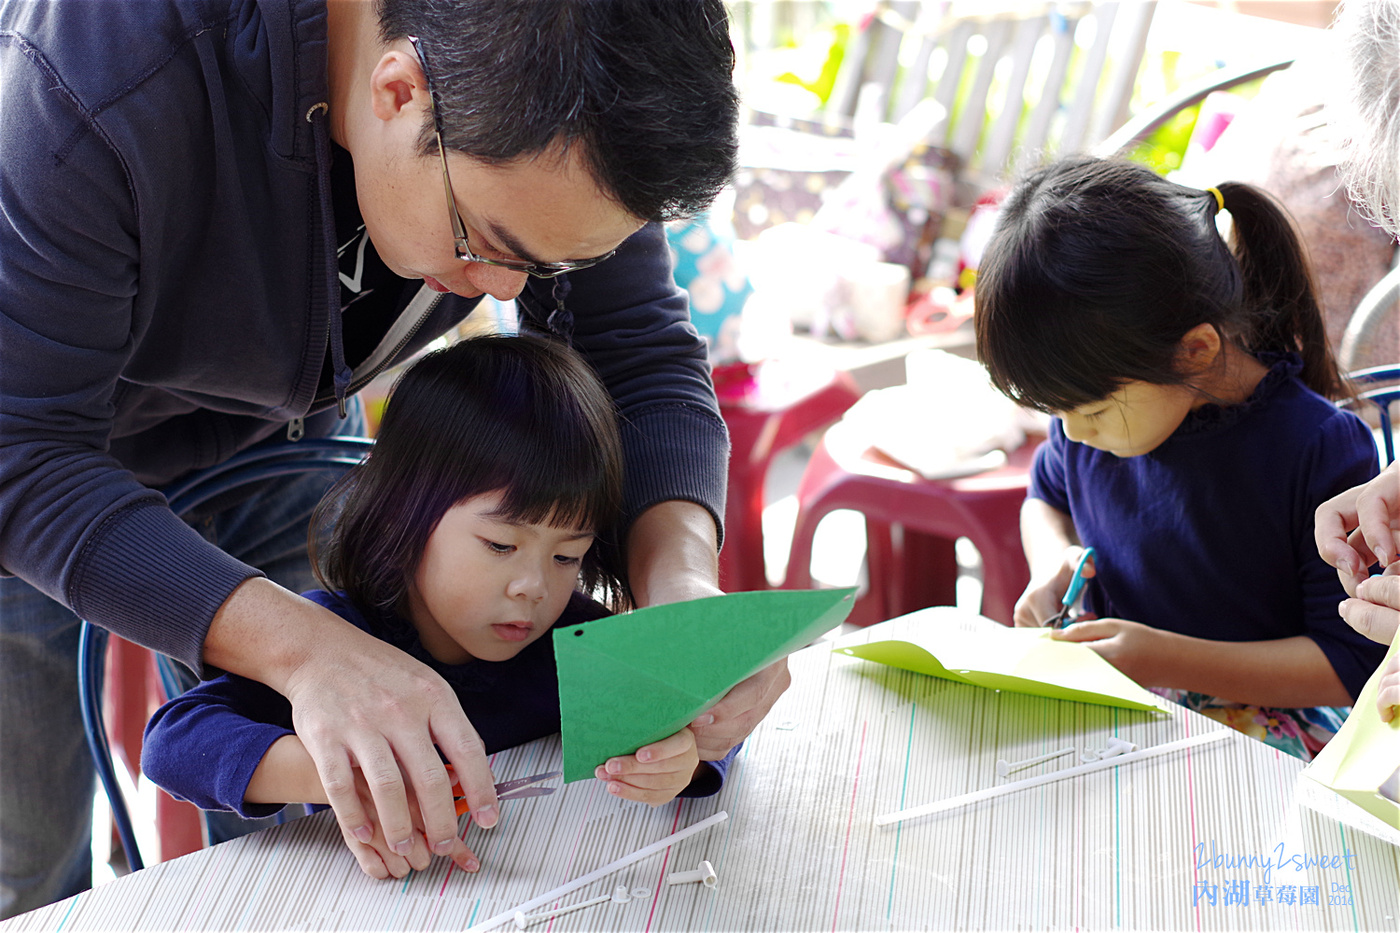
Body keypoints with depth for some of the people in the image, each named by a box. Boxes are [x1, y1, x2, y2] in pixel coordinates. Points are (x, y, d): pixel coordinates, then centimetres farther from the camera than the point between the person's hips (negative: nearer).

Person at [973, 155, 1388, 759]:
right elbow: (1048, 494, 23)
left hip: (1260, 719, -5)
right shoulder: (1100, 395, -2)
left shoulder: (1322, 451, -18)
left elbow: (1354, 664, -14)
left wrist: (1166, 659, -23)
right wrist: (1051, 560, -2)